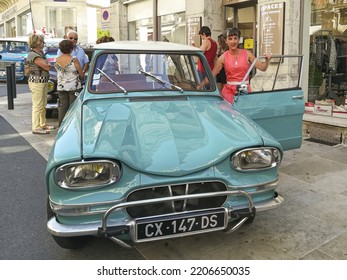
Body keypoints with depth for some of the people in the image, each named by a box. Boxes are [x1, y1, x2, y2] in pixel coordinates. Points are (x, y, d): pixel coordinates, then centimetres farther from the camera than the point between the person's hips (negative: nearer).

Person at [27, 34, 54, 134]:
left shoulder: (41, 53, 13)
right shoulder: (33, 55, -17)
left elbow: (47, 65, 16)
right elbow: (47, 67, -19)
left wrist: (46, 65, -4)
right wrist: (48, 65, 0)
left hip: (44, 81, 10)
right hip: (37, 82, -10)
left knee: (43, 105, 17)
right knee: (38, 105, -6)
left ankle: (43, 124, 28)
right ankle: (36, 128, 0)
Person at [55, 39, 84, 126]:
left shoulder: (56, 60, -1)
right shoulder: (74, 60, -15)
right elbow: (82, 74, -8)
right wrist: (81, 78, 13)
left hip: (61, 87, 4)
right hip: (74, 87, -4)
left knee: (62, 107, 9)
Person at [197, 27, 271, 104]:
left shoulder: (246, 54, 0)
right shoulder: (223, 57, -2)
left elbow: (262, 67, 0)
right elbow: (211, 75, -1)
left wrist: (267, 60, -19)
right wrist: (199, 86, -7)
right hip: (229, 91, -1)